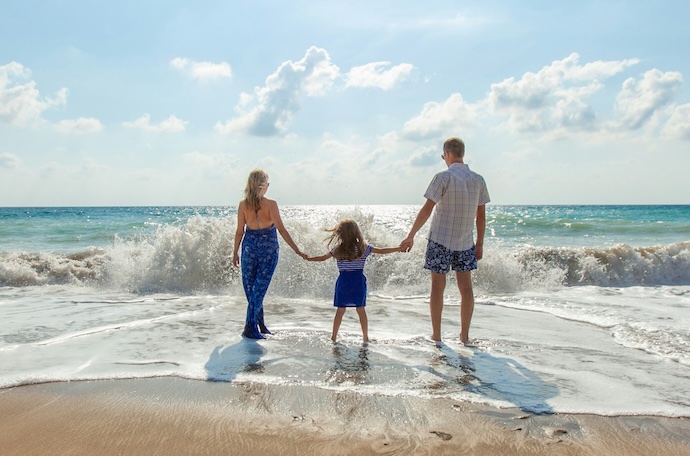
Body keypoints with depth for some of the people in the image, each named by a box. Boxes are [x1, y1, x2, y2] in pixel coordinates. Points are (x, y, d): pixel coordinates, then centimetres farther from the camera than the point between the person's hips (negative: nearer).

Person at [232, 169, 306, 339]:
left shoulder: (243, 205, -4)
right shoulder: (271, 204, -12)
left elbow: (240, 231, 1)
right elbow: (281, 230, -15)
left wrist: (235, 253, 12)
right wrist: (297, 250, -11)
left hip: (249, 247, 3)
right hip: (268, 249, -2)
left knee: (250, 287, 14)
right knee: (259, 288, 2)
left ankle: (260, 324, 23)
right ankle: (250, 328, 1)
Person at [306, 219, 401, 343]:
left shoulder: (337, 249, -1)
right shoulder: (364, 248, -3)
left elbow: (322, 258, 9)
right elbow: (382, 251, 1)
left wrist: (308, 258, 25)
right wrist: (399, 248, 10)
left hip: (343, 281, 0)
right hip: (358, 281, 0)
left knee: (340, 310, 8)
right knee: (361, 309, 7)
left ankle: (333, 336, 13)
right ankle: (365, 337, 13)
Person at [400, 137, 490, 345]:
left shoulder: (443, 177, -11)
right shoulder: (478, 180, 3)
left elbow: (427, 209, -14)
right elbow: (481, 215, 6)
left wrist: (411, 236, -9)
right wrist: (479, 243, 14)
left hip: (440, 240, -4)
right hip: (465, 242, 4)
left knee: (438, 286, 4)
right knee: (466, 286, 9)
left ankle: (436, 335, 10)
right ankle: (464, 335, 14)